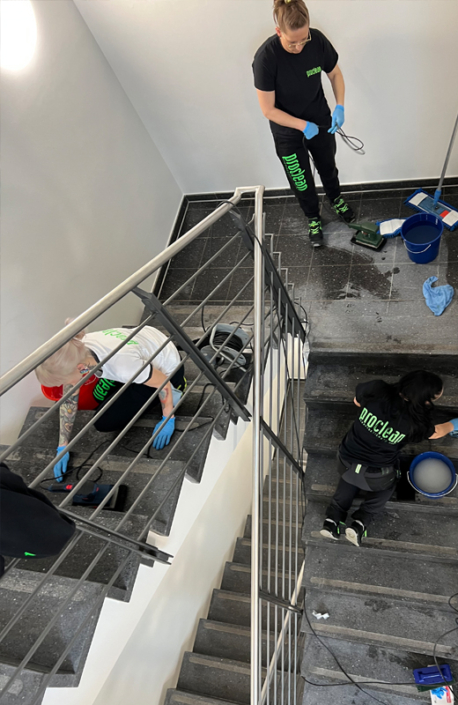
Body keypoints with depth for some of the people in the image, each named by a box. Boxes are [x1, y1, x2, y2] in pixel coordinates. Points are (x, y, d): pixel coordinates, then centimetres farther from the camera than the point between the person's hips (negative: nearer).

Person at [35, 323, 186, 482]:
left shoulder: (122, 364, -42)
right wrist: (62, 447, -9)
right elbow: (68, 400, -9)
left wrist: (168, 419, -12)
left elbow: (164, 383, -25)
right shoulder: (74, 353, -22)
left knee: (104, 421, -9)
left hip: (166, 368, -6)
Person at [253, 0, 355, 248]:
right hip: (288, 131, -3)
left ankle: (336, 201, 56)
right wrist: (303, 125, -28)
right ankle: (313, 218, 42)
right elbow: (268, 110, -23)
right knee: (301, 181, 13)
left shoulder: (317, 40, -19)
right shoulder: (266, 57, -29)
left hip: (321, 121, 3)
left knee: (328, 167, 25)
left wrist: (340, 106, -17)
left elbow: (335, 73, -1)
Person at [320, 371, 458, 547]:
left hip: (347, 461, 3)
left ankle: (332, 519, 21)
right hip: (375, 476, -3)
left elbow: (357, 401, 4)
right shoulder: (415, 422, -22)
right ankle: (360, 523, 13)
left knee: (350, 478, 35)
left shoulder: (377, 391, -20)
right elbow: (436, 432, 3)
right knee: (387, 484, 31)